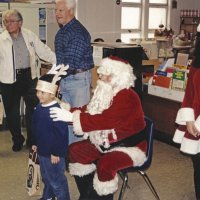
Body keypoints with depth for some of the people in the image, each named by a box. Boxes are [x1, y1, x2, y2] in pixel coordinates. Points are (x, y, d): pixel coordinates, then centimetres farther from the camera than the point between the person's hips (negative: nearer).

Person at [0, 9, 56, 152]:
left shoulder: (30, 36, 4)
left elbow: (44, 51, 5)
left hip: (29, 77, 1)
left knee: (33, 109, 5)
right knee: (12, 112, 8)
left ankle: (33, 139, 22)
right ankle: (17, 140, 27)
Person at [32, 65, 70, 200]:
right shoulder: (39, 108, 1)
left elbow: (61, 134, -25)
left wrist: (56, 153, -20)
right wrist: (35, 143, 19)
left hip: (53, 153, -9)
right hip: (42, 150, 9)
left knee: (56, 180, 7)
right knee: (46, 177, 27)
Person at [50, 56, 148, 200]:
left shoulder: (127, 97, -25)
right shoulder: (106, 92, 4)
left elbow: (104, 120, -35)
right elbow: (89, 110, 7)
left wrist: (71, 117, -36)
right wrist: (67, 110, -8)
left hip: (129, 146, -9)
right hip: (107, 142, 9)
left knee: (104, 164, -35)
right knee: (75, 150, 3)